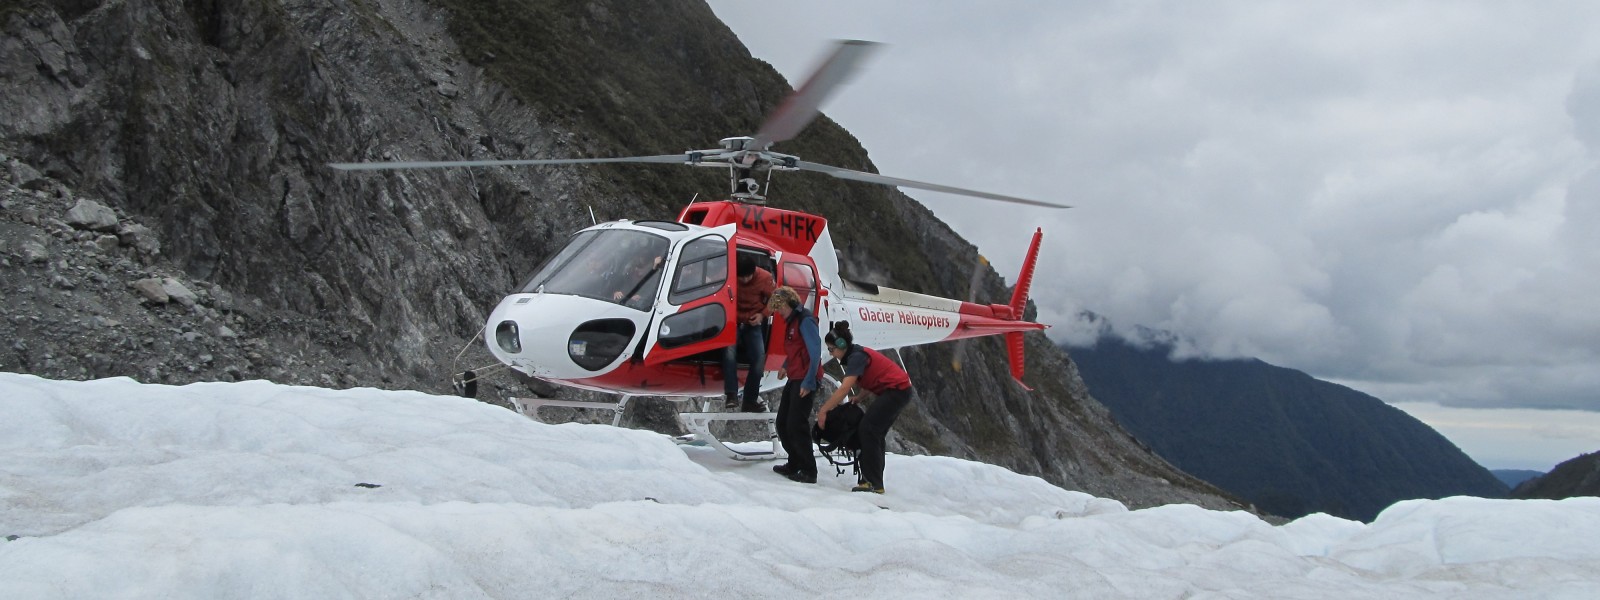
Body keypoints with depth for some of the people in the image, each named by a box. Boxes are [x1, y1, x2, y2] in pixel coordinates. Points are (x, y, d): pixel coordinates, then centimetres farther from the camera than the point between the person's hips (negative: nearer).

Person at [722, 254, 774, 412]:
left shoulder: (765, 278, -14)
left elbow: (773, 299, 1)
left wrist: (762, 315, -13)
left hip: (753, 324, 2)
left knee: (759, 360, -6)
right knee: (729, 353, -28)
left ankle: (750, 401, 6)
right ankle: (732, 395, -27)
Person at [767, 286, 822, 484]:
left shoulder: (805, 320, -13)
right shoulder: (792, 321, 16)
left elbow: (815, 351, -20)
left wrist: (808, 382, -22)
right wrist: (786, 366, 15)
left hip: (804, 381, -10)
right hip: (794, 379, 10)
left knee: (796, 425, -11)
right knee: (783, 423, 13)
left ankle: (808, 471, -4)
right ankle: (794, 464, 23)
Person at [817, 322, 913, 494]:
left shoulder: (857, 357, -20)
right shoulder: (855, 355, 10)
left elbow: (844, 389, -28)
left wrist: (823, 411, -25)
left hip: (897, 390, -10)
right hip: (899, 391, 10)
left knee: (867, 428, -13)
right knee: (875, 434, 14)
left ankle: (874, 483, -15)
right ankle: (874, 481, 21)